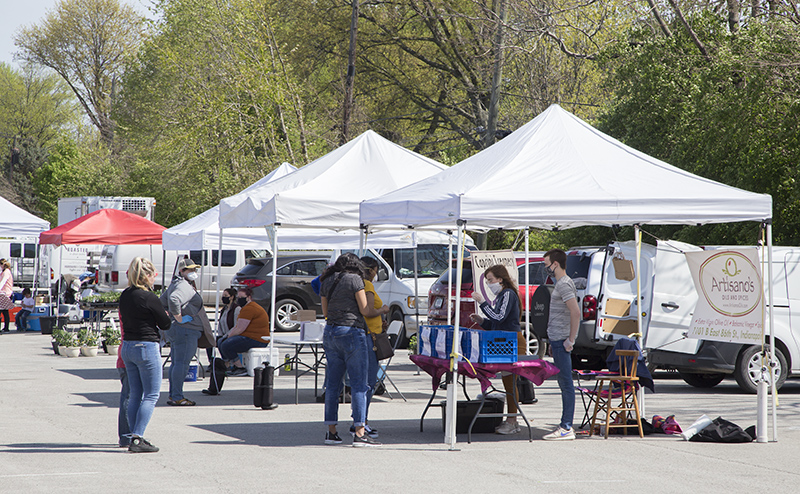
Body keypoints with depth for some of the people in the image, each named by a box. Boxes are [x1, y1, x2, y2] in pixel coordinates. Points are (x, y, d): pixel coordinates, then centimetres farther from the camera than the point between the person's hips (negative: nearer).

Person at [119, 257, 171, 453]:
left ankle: (134, 437, 14)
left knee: (135, 394, 13)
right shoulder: (149, 297, -17)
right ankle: (137, 439, -10)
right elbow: (165, 324, -7)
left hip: (127, 347, 8)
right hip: (147, 347, -8)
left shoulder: (125, 295, 4)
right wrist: (164, 315, 15)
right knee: (151, 395, -1)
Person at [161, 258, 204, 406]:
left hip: (174, 331, 11)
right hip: (186, 330, -11)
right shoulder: (184, 286, -15)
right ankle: (177, 397, -10)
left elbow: (162, 301, 24)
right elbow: (173, 299, -33)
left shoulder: (175, 284, 18)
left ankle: (173, 396, 18)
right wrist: (179, 318, -24)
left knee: (176, 363, 14)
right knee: (182, 363, -9)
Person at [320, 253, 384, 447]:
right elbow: (365, 310, -6)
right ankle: (359, 433, -10)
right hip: (351, 332, -6)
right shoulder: (354, 279, -6)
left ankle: (331, 431, 13)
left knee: (332, 384, 11)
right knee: (358, 383, -5)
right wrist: (381, 311, 11)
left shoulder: (326, 282, 12)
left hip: (330, 332, 6)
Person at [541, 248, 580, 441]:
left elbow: (576, 313, -24)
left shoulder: (564, 284, -14)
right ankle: (565, 426, 16)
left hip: (562, 341, -11)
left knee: (566, 383, -8)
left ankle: (566, 428, -8)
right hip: (558, 340, 11)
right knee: (564, 383, 12)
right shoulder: (561, 283, 19)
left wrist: (570, 340, -21)